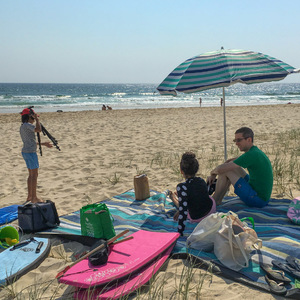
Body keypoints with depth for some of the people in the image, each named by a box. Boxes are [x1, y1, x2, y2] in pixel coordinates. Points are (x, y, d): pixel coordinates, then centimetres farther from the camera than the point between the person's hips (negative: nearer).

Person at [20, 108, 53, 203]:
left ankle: (29, 196, 21)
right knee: (34, 175, -3)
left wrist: (44, 144, 22)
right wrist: (37, 119, -15)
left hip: (25, 152, 10)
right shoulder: (27, 125, -14)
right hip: (31, 153, -10)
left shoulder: (22, 127, 16)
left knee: (31, 174, 16)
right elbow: (38, 129, -30)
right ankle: (34, 198, 2)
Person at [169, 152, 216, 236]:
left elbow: (183, 210, -31)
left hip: (196, 218, -4)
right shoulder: (201, 181, -9)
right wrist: (179, 211, 16)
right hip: (211, 209, 4)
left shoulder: (182, 187, -30)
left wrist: (180, 232, -22)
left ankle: (173, 198, 63)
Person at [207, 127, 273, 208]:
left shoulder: (251, 155, -21)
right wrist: (214, 175, 12)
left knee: (226, 170, -5)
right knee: (233, 166, 18)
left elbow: (221, 169, -21)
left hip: (257, 200, -10)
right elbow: (231, 161, 20)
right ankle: (217, 201, 23)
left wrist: (213, 172, 2)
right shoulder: (255, 151, 9)